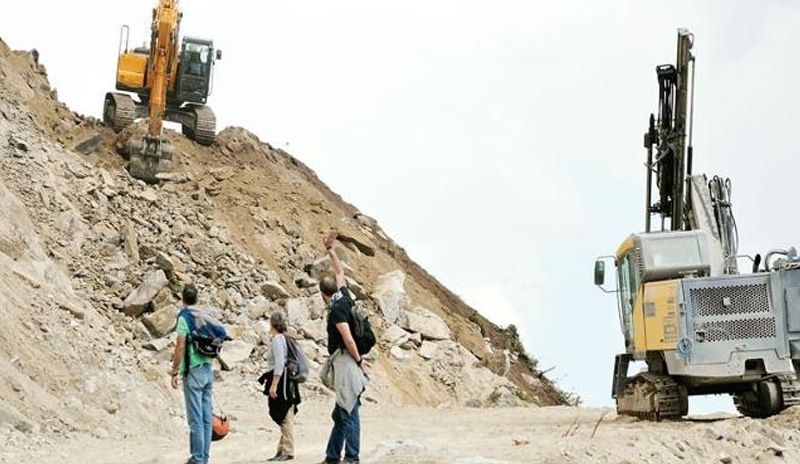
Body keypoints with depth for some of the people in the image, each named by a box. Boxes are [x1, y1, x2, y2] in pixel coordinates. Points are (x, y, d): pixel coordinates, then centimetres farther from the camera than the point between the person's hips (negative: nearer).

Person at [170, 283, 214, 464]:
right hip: (208, 370, 6)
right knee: (206, 418, 8)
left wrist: (175, 372, -9)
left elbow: (180, 346, -13)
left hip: (193, 371, -6)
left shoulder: (184, 317, -8)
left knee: (195, 419, -4)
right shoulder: (207, 316, 9)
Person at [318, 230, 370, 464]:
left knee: (348, 414, -10)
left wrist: (359, 360, -14)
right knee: (340, 415, 13)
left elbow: (348, 339, -21)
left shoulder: (336, 310, -13)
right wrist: (330, 249, 32)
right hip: (344, 366, 10)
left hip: (346, 363, -10)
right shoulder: (345, 298, 12)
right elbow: (340, 272, 27)